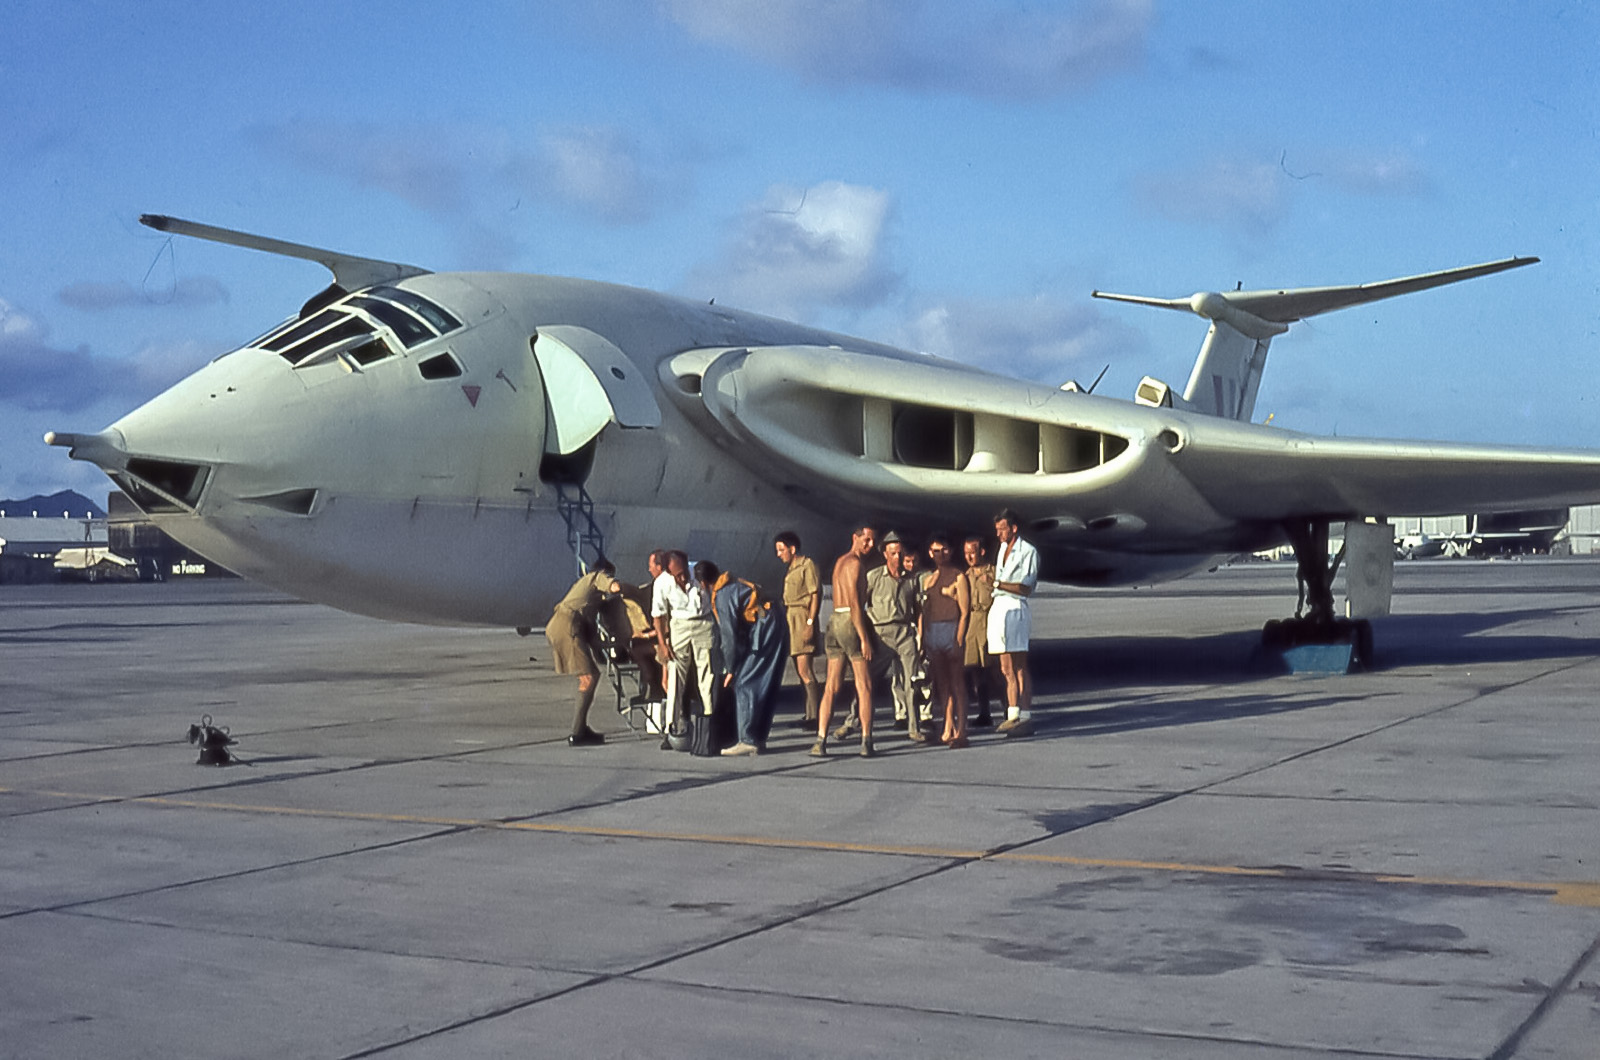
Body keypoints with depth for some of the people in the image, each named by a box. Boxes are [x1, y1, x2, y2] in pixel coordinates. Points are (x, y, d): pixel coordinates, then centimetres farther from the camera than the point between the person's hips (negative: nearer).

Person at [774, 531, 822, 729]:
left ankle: (815, 716, -14)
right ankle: (809, 715, 13)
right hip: (790, 620, 9)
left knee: (805, 671, -14)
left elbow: (816, 594, -13)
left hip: (803, 620, -9)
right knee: (801, 672, 9)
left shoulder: (807, 564, -7)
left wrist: (810, 623, -19)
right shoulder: (790, 569, 19)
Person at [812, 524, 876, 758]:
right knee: (864, 686, -2)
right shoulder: (855, 563, -9)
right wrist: (864, 638, -18)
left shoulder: (840, 561, 20)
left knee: (832, 686, 4)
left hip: (835, 619, 8)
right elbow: (854, 603, -16)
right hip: (851, 622, -8)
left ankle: (820, 740, -2)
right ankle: (866, 742, -3)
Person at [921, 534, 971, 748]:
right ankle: (948, 730, 13)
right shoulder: (928, 579, 17)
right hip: (932, 632, 6)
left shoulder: (958, 577, -1)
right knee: (941, 683, 7)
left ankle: (960, 731, -5)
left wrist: (959, 639, -15)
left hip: (951, 630, -6)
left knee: (956, 682, -5)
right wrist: (921, 640, 8)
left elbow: (965, 612, -7)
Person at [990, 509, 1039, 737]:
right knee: (1007, 669, 10)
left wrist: (997, 583, -18)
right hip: (998, 609, 8)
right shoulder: (1003, 549, 18)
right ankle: (1013, 715, 14)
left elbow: (1025, 588, -13)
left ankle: (1026, 718, -8)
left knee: (1020, 668, -8)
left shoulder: (1028, 552, -7)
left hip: (1015, 609, -8)